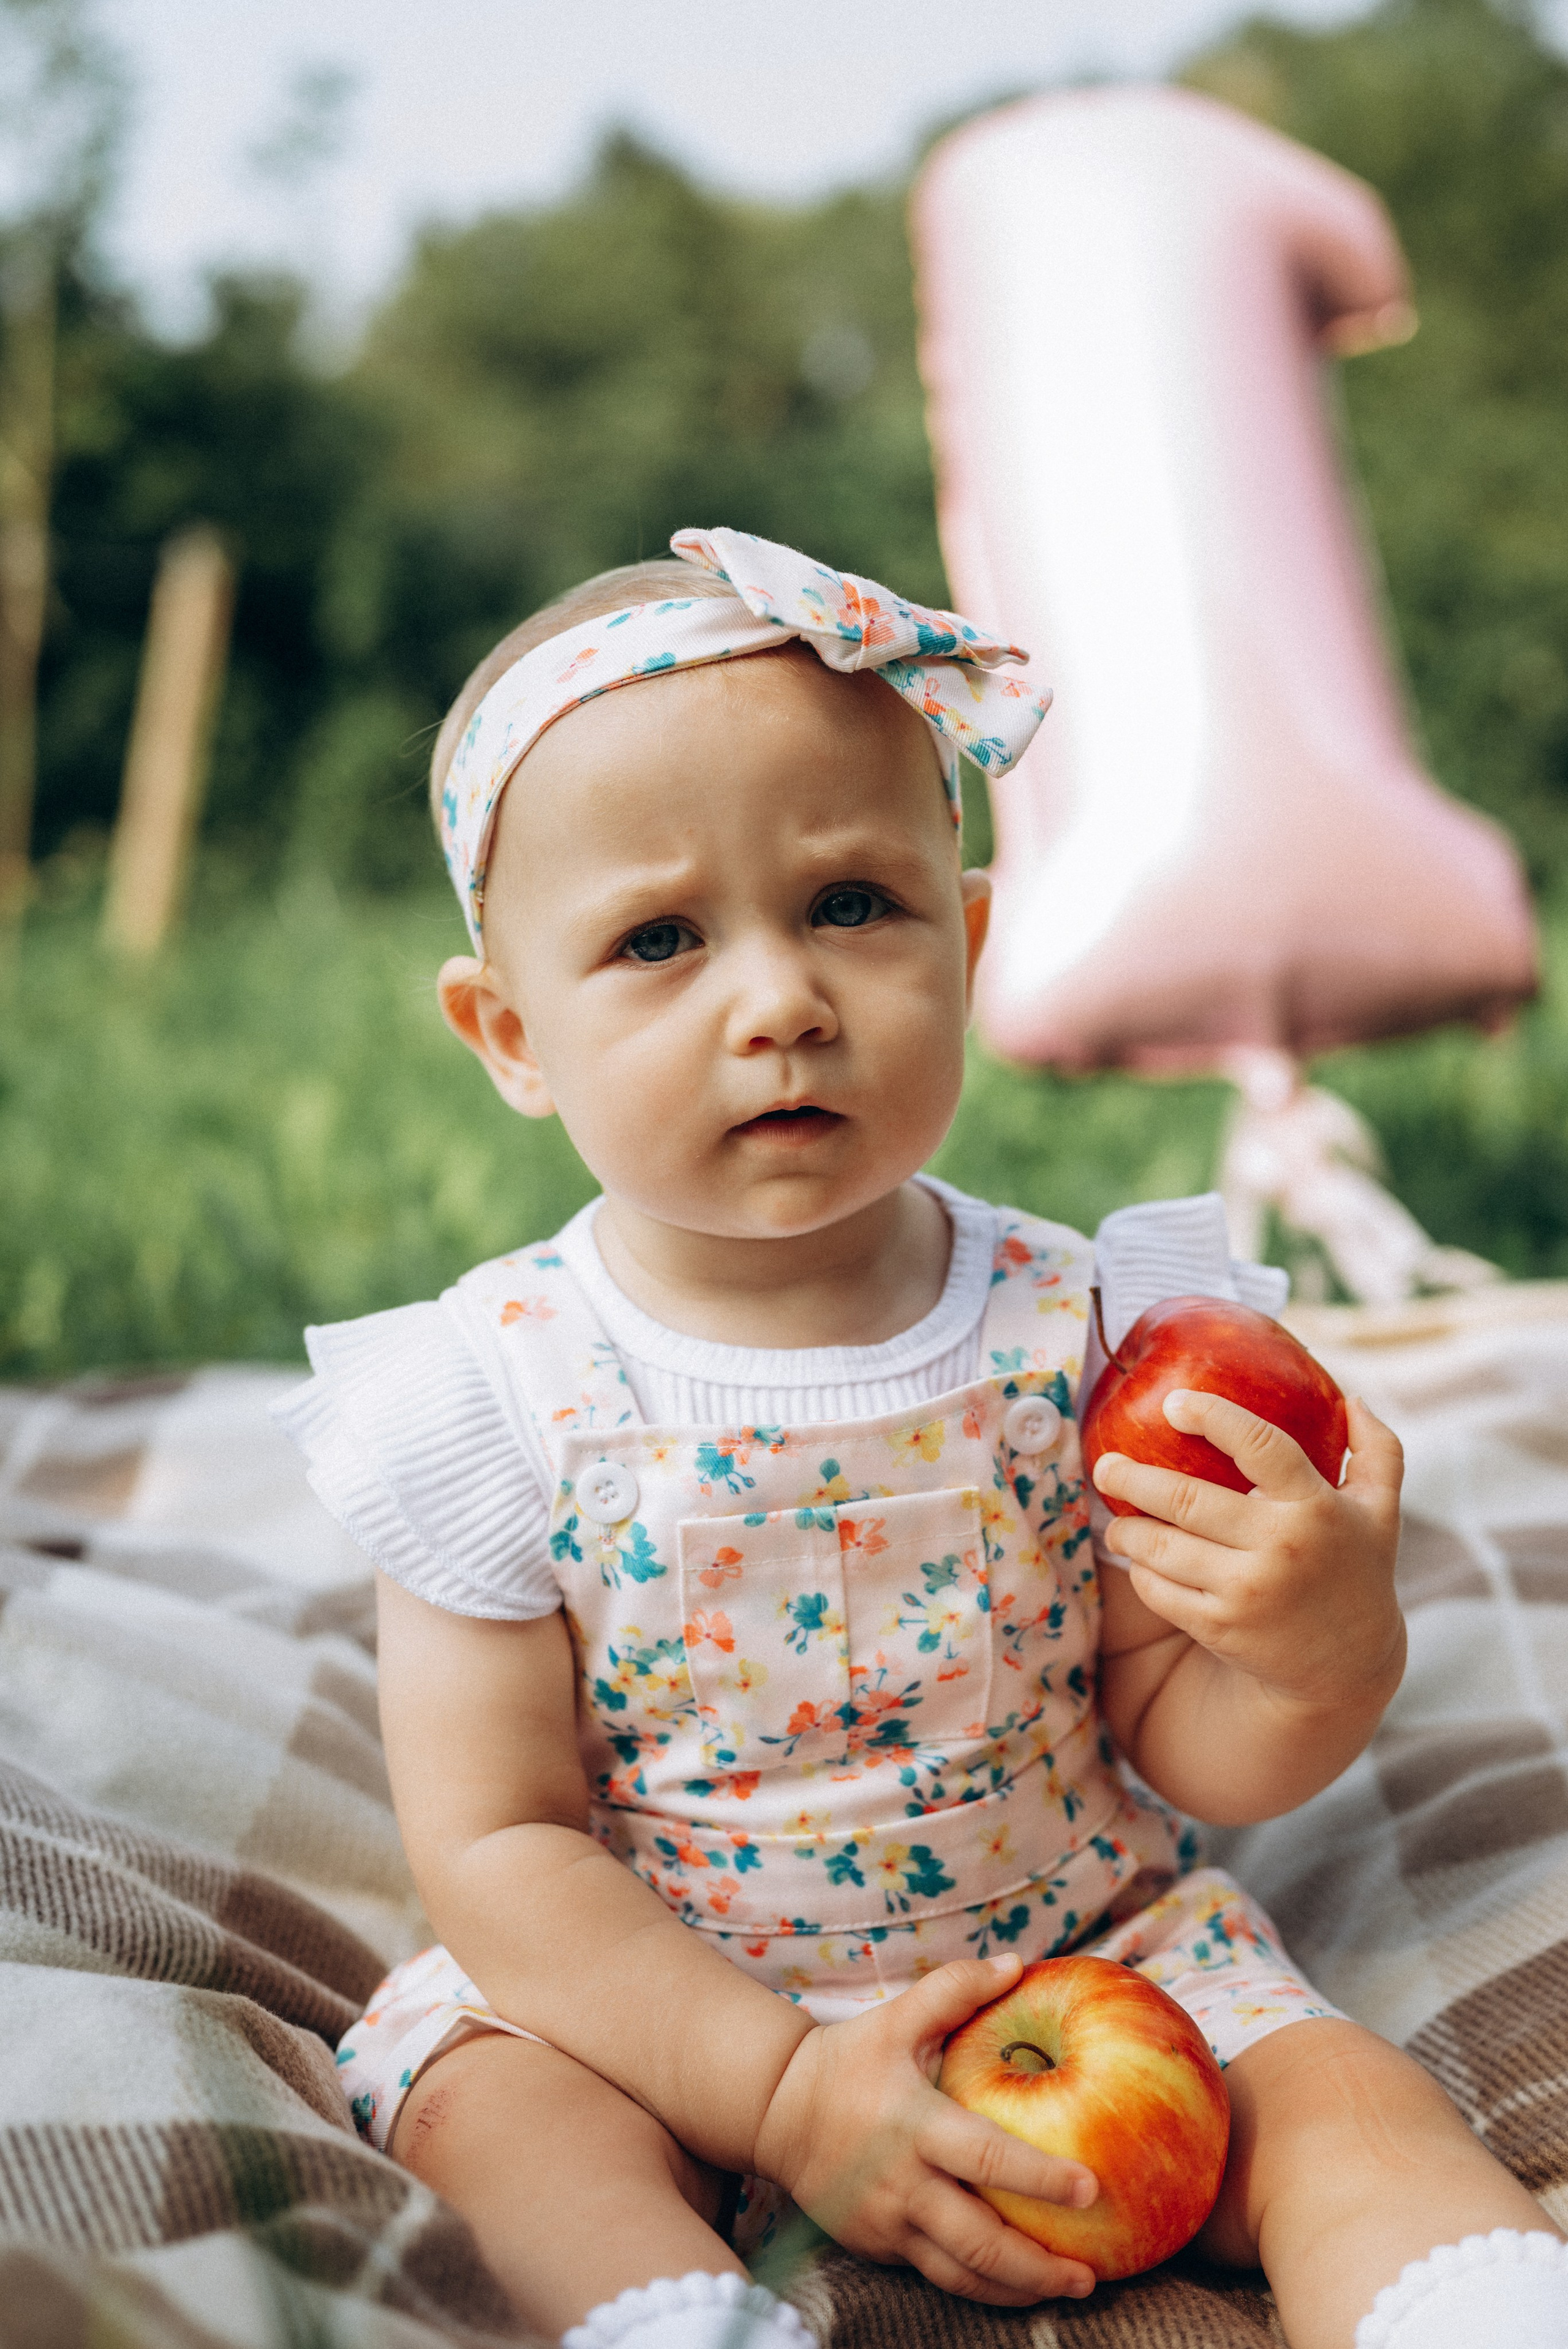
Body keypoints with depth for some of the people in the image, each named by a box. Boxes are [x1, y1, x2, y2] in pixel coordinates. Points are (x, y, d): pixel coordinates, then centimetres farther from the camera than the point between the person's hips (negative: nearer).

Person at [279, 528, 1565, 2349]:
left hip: (1088, 1946, 1)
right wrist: (779, 2088, -22)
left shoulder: (1083, 1330, -11)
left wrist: (1326, 1651, -27)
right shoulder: (499, 1398, -16)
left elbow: (1193, 1753, -4)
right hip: (654, 1997, 0)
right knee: (487, 2099, -25)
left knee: (1336, 2096, -16)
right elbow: (495, 1842, -13)